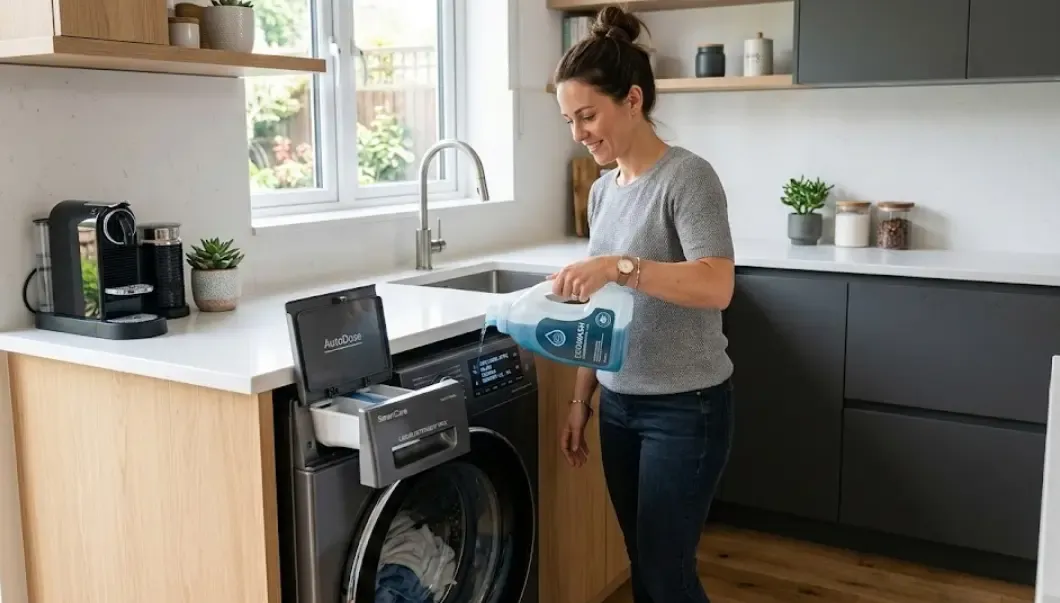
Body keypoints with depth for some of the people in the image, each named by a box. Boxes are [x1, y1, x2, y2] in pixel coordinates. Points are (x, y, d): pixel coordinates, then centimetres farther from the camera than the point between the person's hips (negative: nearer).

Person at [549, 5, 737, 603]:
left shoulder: (687, 176, -13)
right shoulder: (603, 190, 9)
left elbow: (717, 286, -26)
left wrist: (620, 265, -37)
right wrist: (582, 399, 13)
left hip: (686, 406, -7)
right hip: (620, 404, 7)